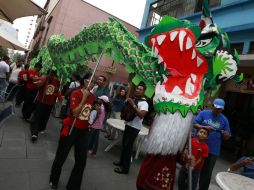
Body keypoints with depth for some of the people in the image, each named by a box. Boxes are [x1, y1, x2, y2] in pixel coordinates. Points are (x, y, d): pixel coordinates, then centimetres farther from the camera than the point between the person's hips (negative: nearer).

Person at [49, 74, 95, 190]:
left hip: (84, 131, 5)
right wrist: (84, 98, -28)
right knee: (61, 156, 14)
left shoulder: (93, 96, 2)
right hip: (71, 129, -5)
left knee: (82, 160, 9)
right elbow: (75, 113, -26)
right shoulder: (76, 93, -16)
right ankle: (53, 180, 43)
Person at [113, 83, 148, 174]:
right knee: (124, 144, 16)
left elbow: (141, 115, -30)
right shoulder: (134, 99, 10)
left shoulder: (144, 103, -15)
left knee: (128, 146, -3)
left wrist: (133, 105, -28)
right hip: (128, 125, 8)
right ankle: (122, 161, 34)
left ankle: (125, 168, 9)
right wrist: (128, 102, 3)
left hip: (134, 127, -8)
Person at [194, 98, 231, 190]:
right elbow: (194, 124, -7)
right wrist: (205, 127, -23)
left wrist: (225, 134, -17)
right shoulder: (203, 113, -2)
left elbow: (227, 137, 7)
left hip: (213, 150, 1)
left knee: (207, 173, 10)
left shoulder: (224, 120, 3)